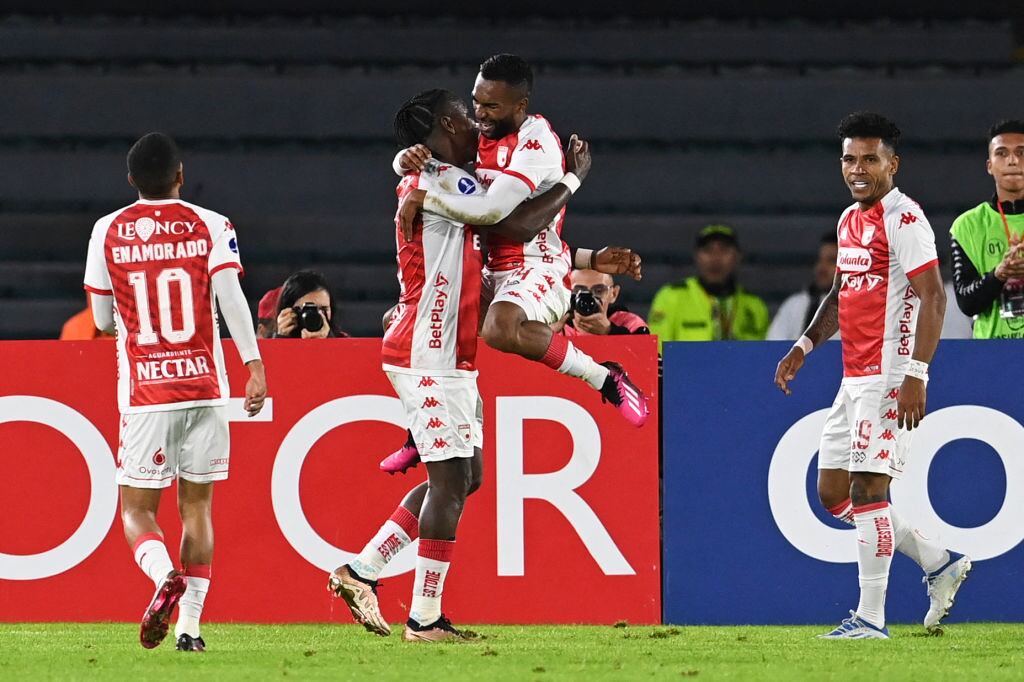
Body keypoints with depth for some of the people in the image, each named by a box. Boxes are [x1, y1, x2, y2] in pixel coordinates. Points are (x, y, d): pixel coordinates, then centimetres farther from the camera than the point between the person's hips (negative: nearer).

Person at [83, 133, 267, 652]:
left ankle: (164, 576, -27)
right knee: (197, 506, 10)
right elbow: (231, 298, -12)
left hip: (143, 394, -1)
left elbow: (103, 320, 10)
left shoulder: (107, 233, 3)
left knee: (137, 509, 5)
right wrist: (254, 365, -14)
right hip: (205, 388, 1)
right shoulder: (210, 227, 1)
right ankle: (189, 624, 2)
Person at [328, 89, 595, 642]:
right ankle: (424, 618, -5)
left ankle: (360, 572, 15)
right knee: (450, 480, -8)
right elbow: (520, 226, -18)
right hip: (431, 359, -10)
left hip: (446, 360, 10)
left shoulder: (423, 182, 17)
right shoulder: (443, 182, -14)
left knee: (463, 476, 13)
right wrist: (572, 179, -5)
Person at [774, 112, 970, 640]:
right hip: (854, 376, 10)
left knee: (868, 487, -12)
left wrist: (915, 375, -24)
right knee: (832, 491, 10)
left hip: (889, 376, -10)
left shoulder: (904, 219, -12)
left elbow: (933, 298, -17)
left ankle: (871, 618, -8)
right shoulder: (849, 220, 16)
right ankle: (939, 564, 19)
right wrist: (804, 346, 18)